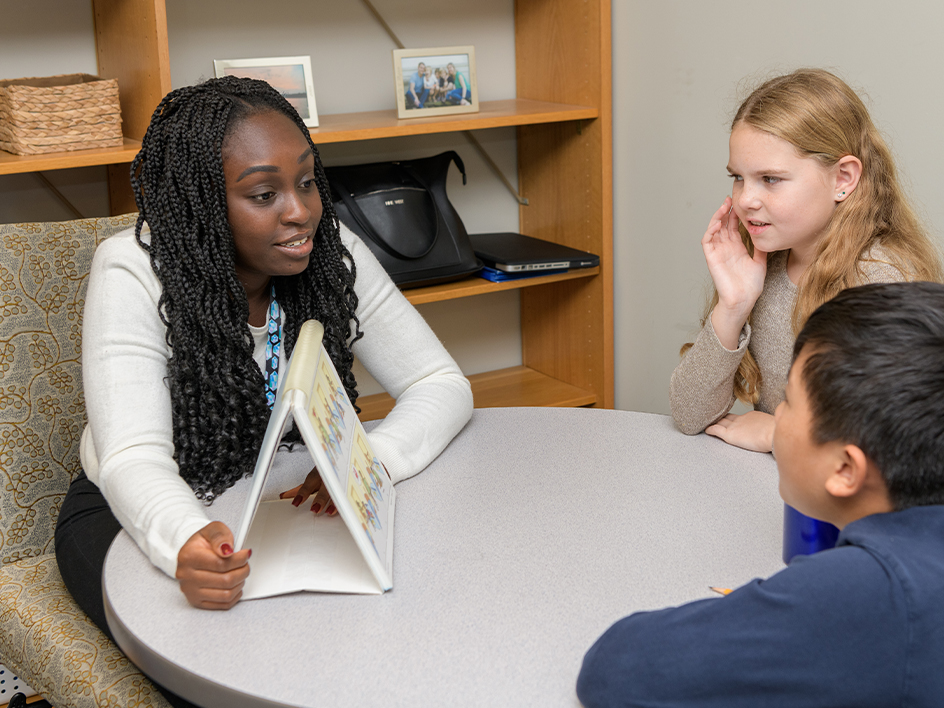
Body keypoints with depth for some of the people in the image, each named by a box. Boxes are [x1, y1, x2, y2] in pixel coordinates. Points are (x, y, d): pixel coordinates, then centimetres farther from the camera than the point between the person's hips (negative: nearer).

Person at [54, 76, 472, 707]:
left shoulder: (332, 252, -12)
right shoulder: (132, 272, -23)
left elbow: (443, 384, -11)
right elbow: (134, 457, -32)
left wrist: (371, 460, -34)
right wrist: (187, 544, -56)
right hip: (137, 514, -3)